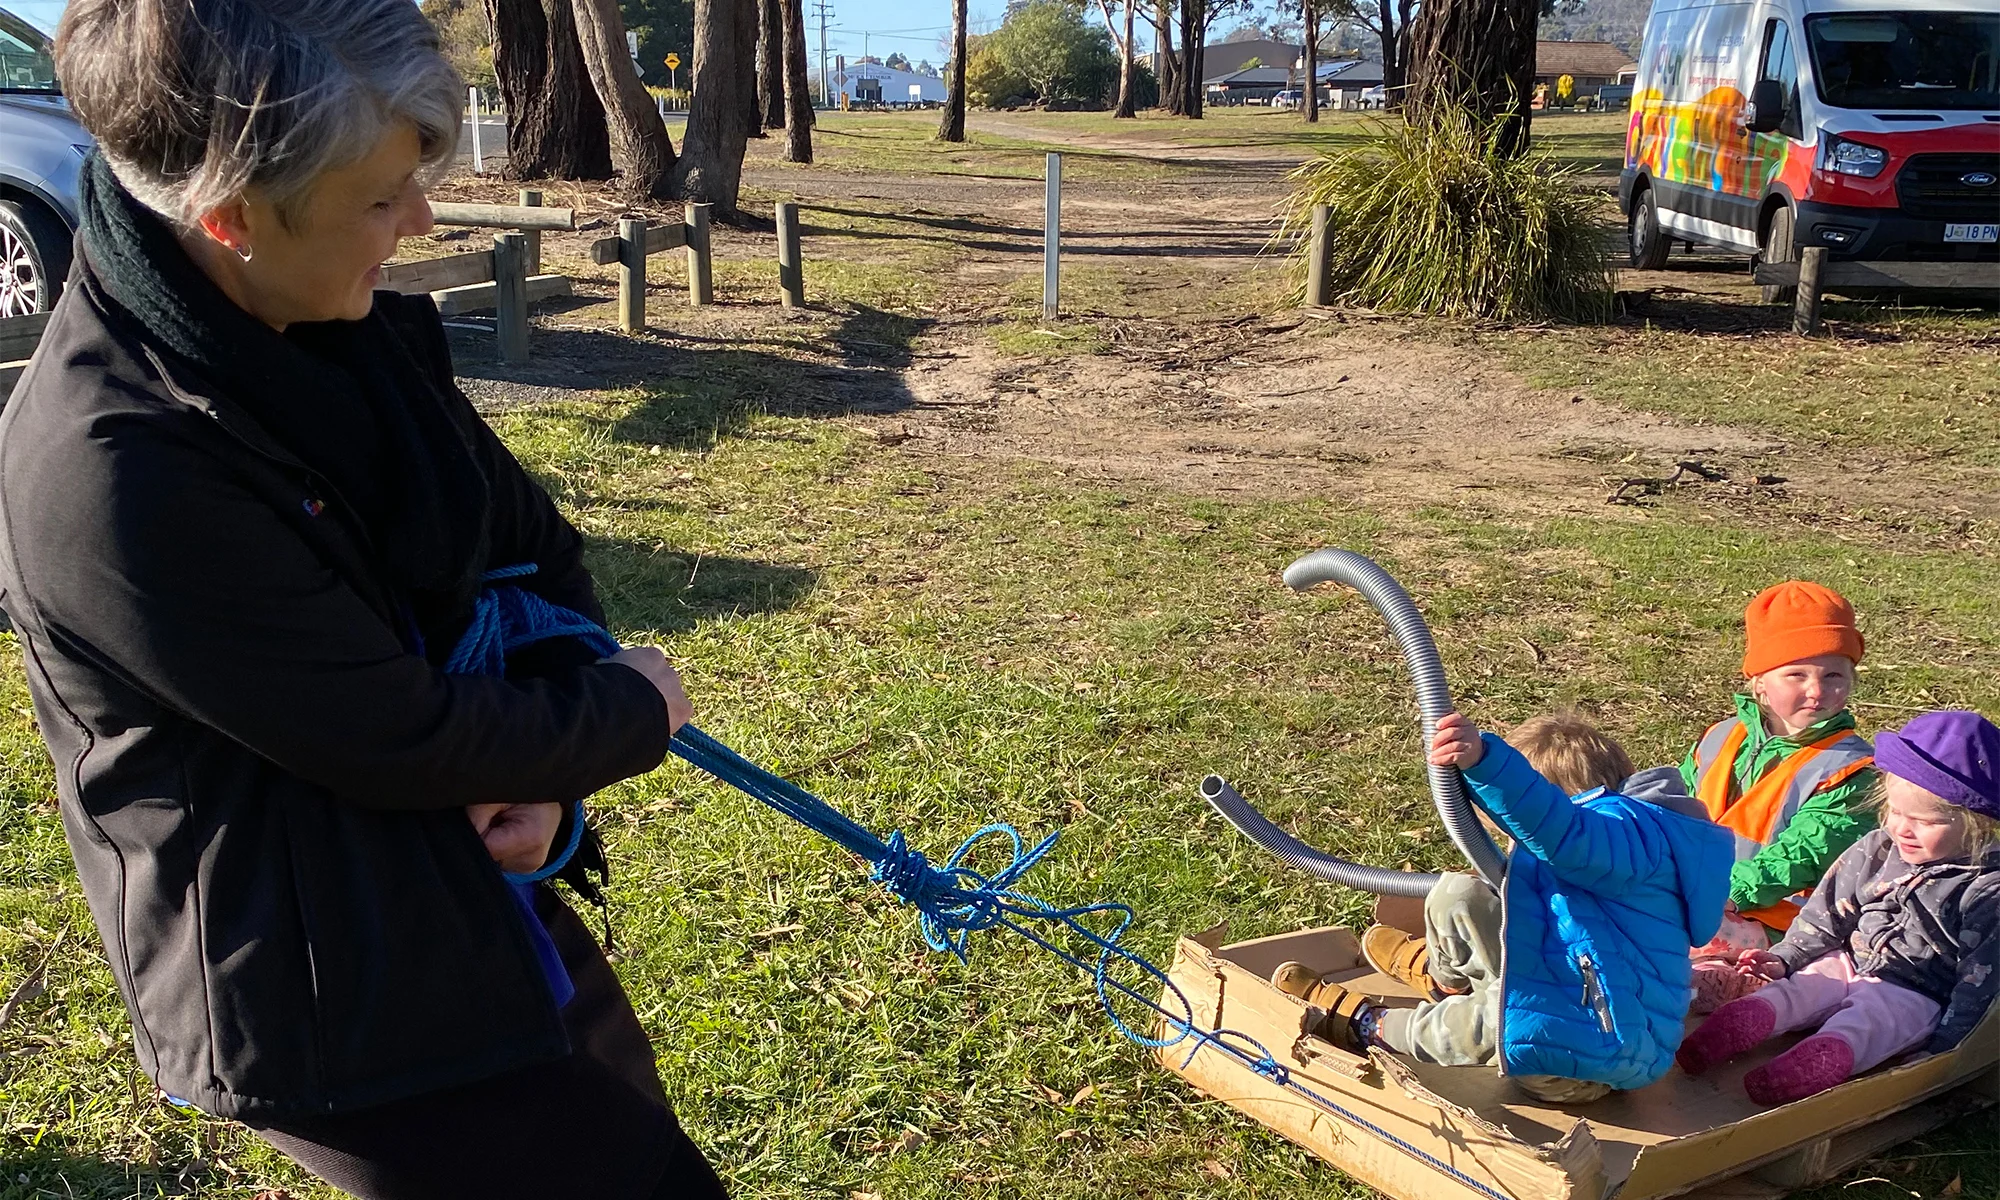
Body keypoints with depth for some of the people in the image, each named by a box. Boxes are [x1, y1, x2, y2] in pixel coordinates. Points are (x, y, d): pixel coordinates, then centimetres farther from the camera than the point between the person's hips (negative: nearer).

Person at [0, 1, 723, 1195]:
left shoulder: (356, 334, -4)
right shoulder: (109, 468, -29)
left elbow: (535, 543, 6)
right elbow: (403, 738, -24)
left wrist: (544, 769, -10)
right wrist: (631, 713, -8)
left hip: (475, 897, 8)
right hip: (335, 1005, -8)